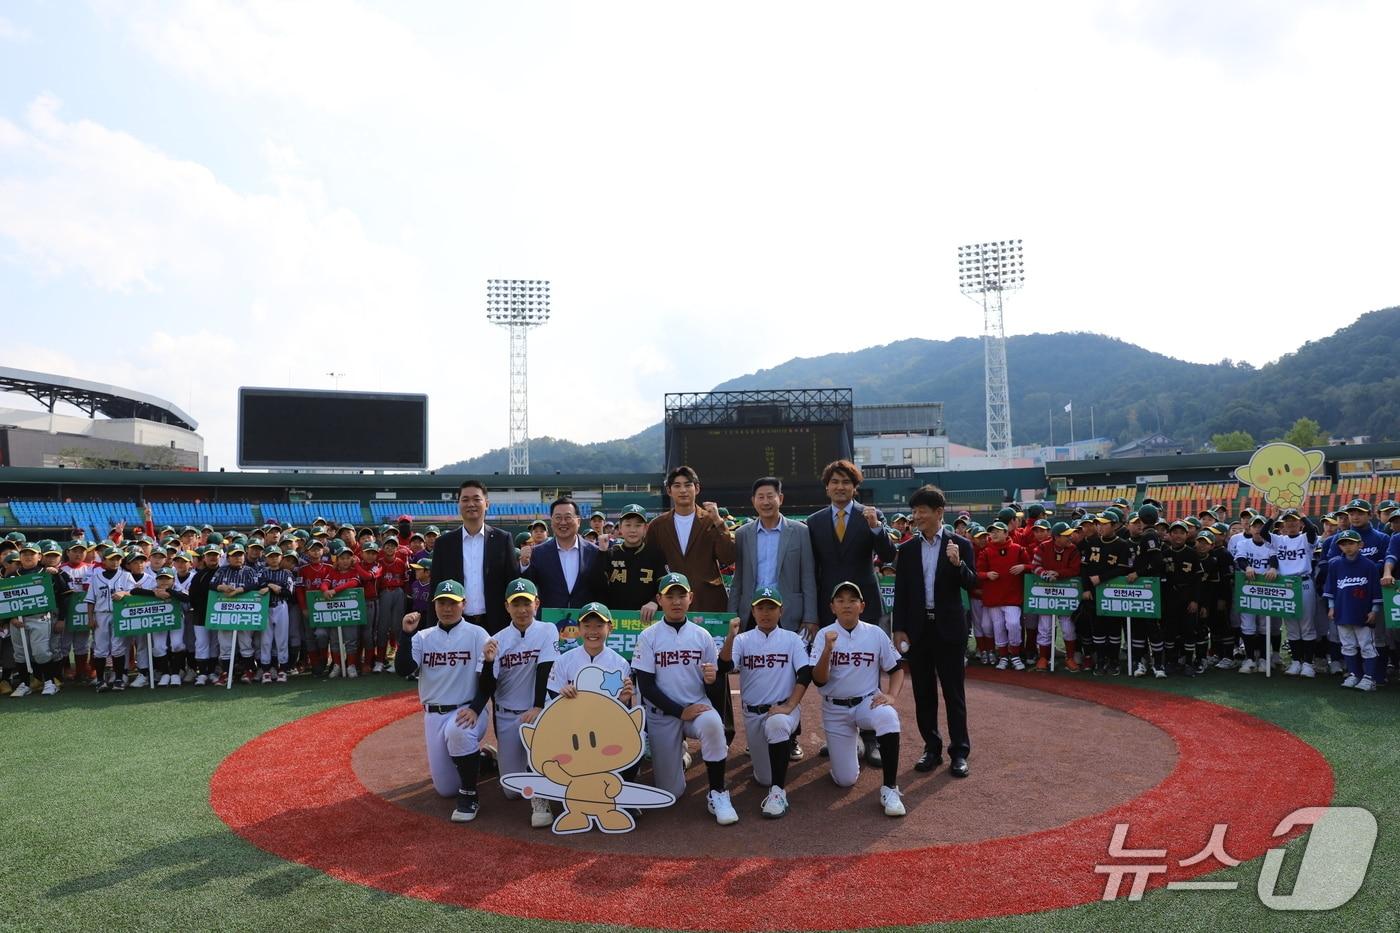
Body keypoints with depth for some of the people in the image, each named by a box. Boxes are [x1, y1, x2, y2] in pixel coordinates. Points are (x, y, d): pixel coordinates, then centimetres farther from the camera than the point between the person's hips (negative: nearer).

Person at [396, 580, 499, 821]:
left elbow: (488, 684, -8)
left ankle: (469, 796, -20)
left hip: (466, 711, -4)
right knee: (445, 789, 5)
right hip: (433, 715, 4)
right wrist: (406, 634, -17)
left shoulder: (477, 635, -5)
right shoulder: (423, 637, 6)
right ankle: (479, 759, 37)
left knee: (457, 730, -41)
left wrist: (489, 662, -30)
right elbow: (403, 670, -8)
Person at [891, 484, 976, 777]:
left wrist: (958, 564, -25)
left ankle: (959, 751, 12)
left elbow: (971, 585, -7)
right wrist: (899, 629, 1)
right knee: (923, 692, 9)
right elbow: (900, 593, 6)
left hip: (948, 628, -3)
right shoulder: (907, 549, 5)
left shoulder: (959, 545, -2)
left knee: (953, 691, 3)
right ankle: (931, 747, 20)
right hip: (917, 629, 3)